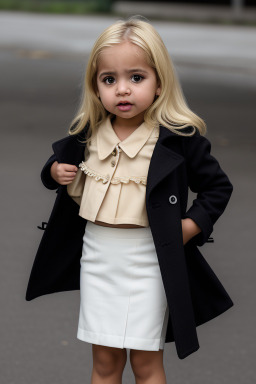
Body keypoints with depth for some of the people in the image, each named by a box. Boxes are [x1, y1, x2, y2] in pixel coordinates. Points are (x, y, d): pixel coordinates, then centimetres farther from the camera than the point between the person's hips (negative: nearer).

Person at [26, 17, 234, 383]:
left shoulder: (178, 138, -11)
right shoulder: (88, 135, 1)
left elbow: (218, 186, -1)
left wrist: (191, 226, -13)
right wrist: (55, 171, -1)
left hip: (148, 260, -4)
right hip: (96, 257, 4)